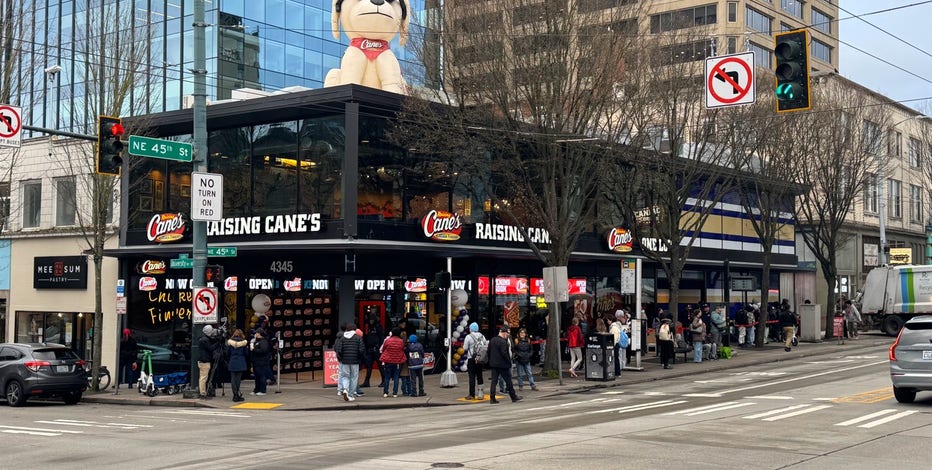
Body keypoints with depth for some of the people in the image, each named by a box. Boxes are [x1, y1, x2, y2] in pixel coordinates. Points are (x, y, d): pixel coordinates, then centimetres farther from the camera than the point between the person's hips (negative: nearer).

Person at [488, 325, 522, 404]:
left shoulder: (492, 340, 8)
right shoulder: (502, 341, -18)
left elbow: (489, 352, 13)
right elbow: (504, 353, -21)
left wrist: (490, 361, 18)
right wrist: (509, 362, -10)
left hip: (493, 364, 7)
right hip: (503, 364, -7)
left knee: (494, 381, 7)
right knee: (508, 381, 4)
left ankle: (492, 398, 3)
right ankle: (513, 397, 13)